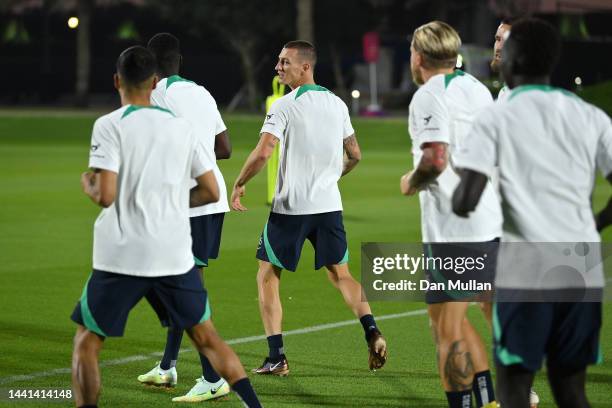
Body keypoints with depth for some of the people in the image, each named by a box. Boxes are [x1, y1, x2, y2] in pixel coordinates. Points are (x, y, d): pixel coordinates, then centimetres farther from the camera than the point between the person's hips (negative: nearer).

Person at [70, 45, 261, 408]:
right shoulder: (181, 127, 7)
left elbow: (105, 195, -14)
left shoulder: (110, 126, -7)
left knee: (86, 342, 9)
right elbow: (211, 192, 8)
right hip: (176, 256, 4)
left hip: (123, 257, -4)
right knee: (208, 339, 16)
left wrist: (87, 185, 7)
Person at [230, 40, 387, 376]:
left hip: (290, 207, -5)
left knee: (267, 278, 7)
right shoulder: (337, 104, 8)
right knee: (341, 275, 16)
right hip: (329, 205, 5)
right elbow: (354, 155, 16)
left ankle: (276, 357, 0)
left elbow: (262, 153, -20)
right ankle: (371, 331, -6)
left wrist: (238, 184, -7)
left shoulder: (284, 106, -10)